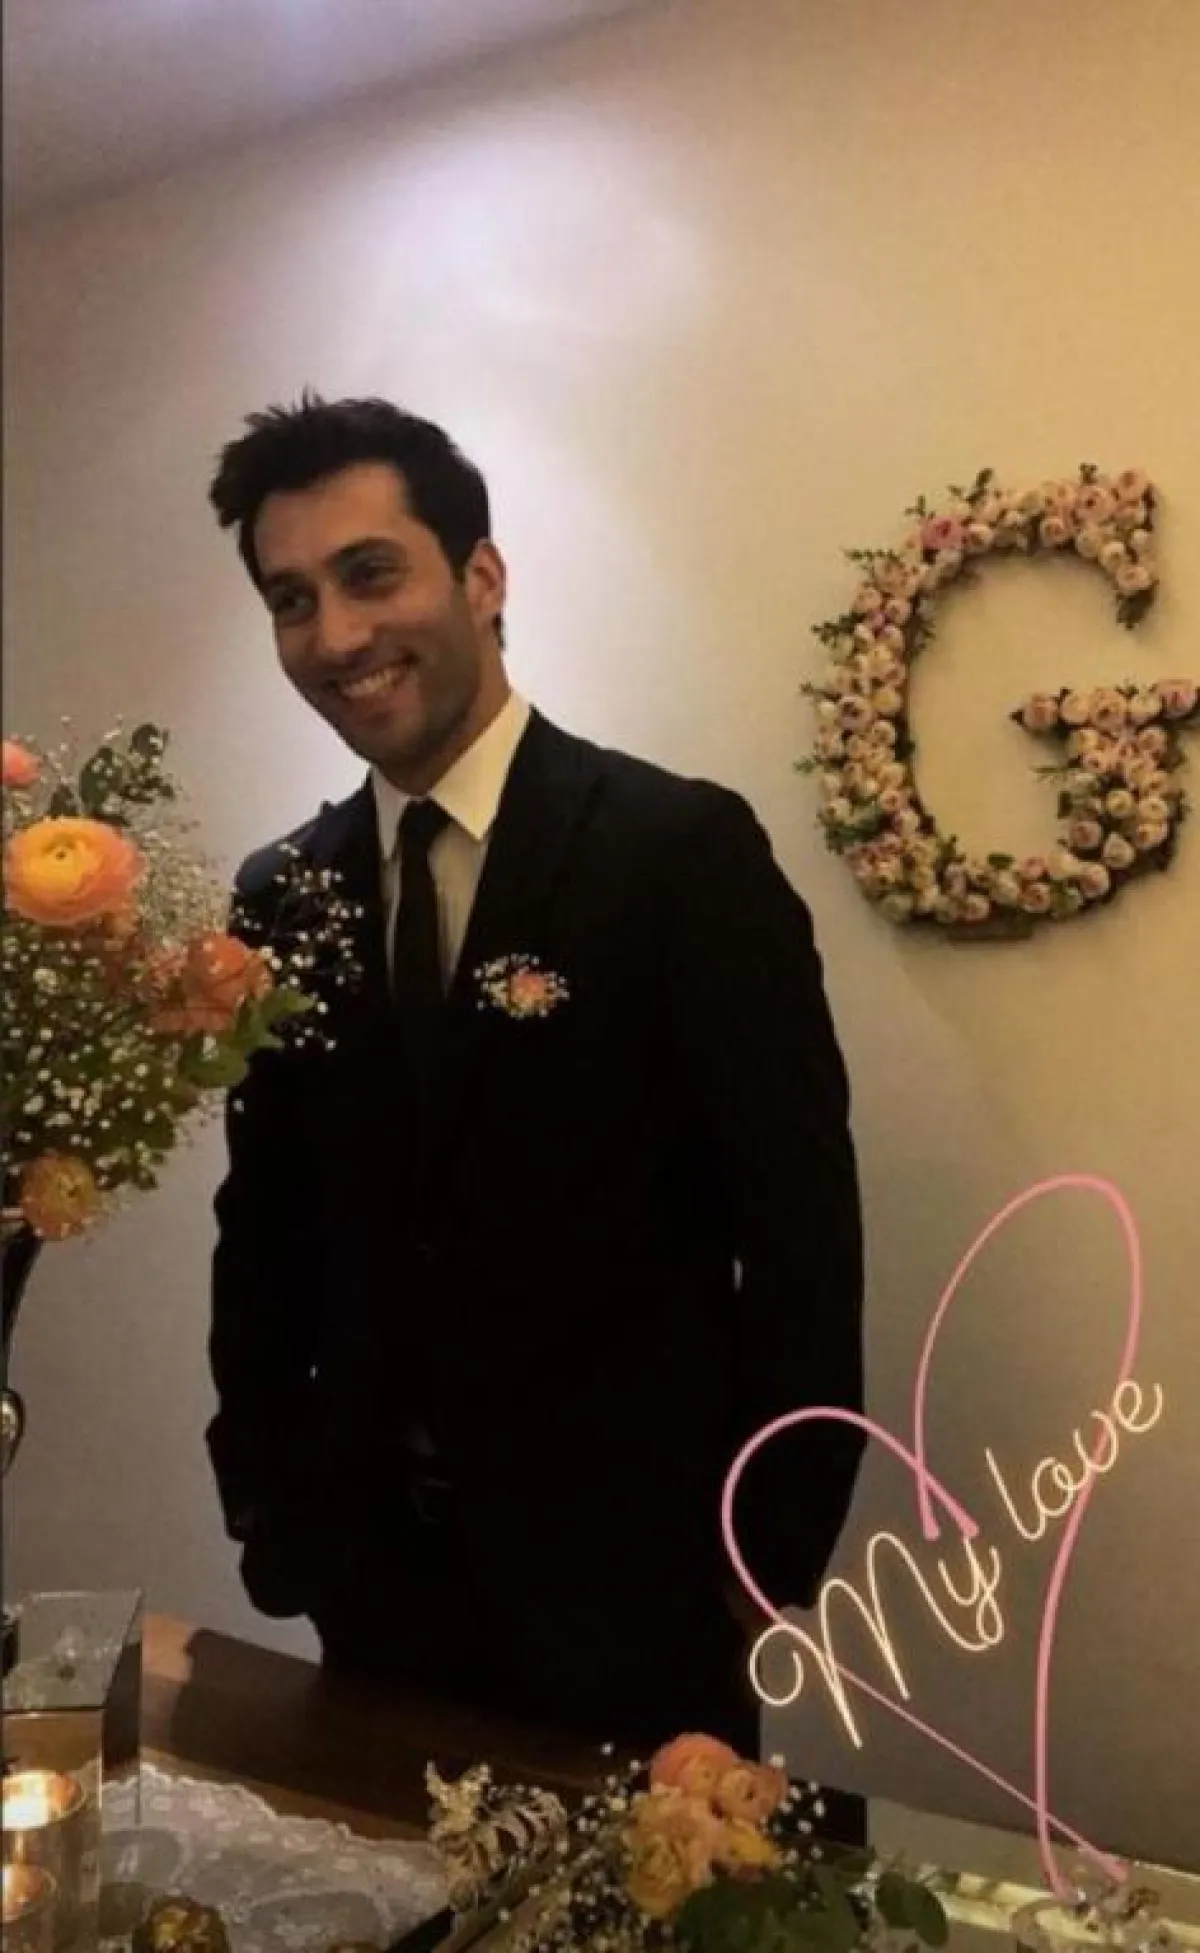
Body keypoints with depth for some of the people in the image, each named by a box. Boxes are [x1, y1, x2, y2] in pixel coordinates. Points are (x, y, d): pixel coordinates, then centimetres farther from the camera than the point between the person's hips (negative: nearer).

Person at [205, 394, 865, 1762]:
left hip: (629, 1576, -4)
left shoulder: (683, 850, -12)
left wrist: (771, 1551, -8)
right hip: (373, 1577, 4)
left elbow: (800, 1220, -10)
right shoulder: (281, 896, 3)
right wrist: (265, 1507, 6)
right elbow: (266, 1227, 10)